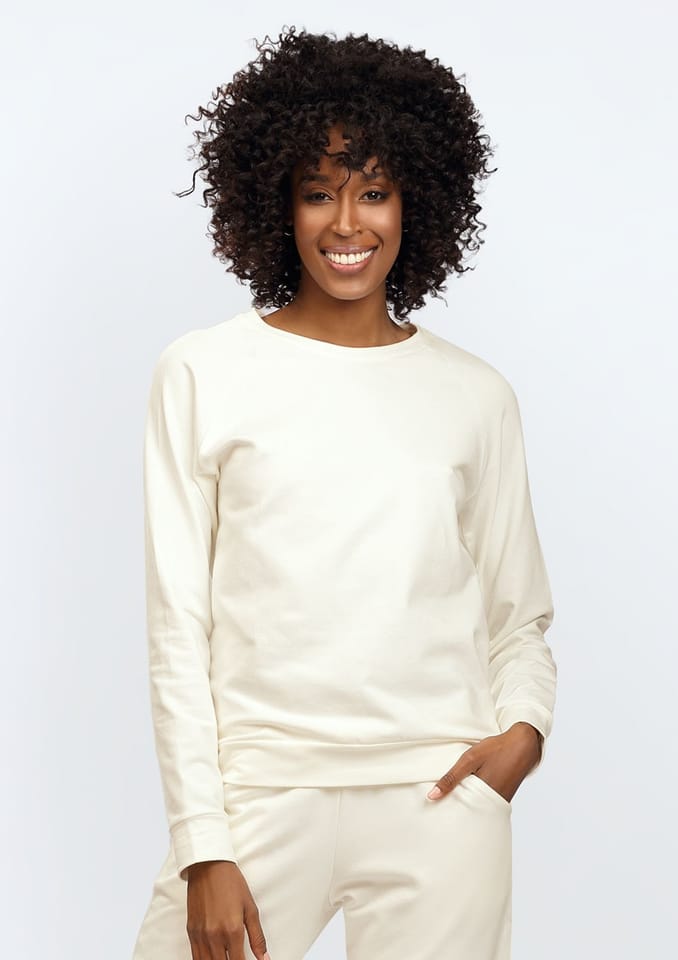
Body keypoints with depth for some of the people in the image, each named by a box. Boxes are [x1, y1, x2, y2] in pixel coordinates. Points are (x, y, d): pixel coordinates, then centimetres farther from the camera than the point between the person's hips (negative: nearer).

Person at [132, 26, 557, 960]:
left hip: (437, 795, 1)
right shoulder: (203, 376, 3)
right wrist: (204, 848, -6)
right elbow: (178, 627, 1)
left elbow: (519, 615, 15)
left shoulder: (476, 395, 9)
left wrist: (524, 725, -7)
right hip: (260, 790, -1)